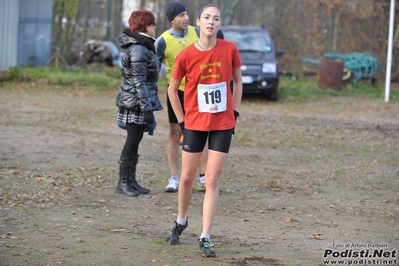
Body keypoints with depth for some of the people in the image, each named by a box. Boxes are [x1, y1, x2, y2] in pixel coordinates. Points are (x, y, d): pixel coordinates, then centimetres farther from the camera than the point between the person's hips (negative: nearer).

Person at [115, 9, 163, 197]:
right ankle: (123, 183, -1)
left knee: (134, 142, 11)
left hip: (135, 103, 9)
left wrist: (148, 107, 22)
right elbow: (139, 82, -19)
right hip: (136, 103, -9)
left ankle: (131, 181, 16)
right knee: (132, 142, -5)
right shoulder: (138, 49, -15)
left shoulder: (143, 47, 16)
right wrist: (147, 109, -21)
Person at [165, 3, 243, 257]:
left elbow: (237, 81, 8)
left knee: (212, 181, -3)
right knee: (187, 178, 10)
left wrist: (235, 112, 2)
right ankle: (181, 222, 36)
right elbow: (172, 89, 4)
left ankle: (205, 239, 0)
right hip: (195, 123, 0)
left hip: (223, 124, 0)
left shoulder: (229, 49, -7)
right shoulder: (186, 55, -9)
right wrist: (182, 120, 1)